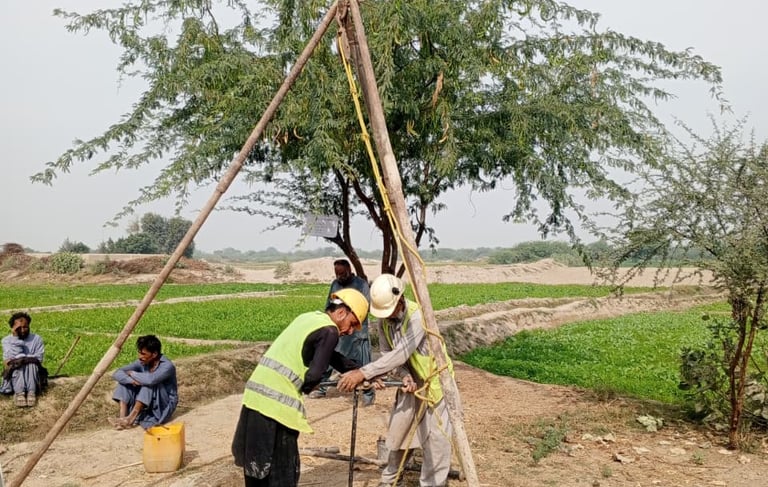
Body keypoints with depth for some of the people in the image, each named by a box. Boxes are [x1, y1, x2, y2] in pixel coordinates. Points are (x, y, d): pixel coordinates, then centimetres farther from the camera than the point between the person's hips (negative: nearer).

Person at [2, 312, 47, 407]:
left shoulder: (36, 338, 1)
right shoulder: (7, 340, 1)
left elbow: (38, 358, -9)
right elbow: (12, 356, -16)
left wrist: (20, 359, -21)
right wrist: (15, 337, -18)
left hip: (33, 374, 0)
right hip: (14, 374, 0)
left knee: (32, 364, -30)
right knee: (17, 366, -30)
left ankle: (31, 392, -44)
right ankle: (19, 393, -46)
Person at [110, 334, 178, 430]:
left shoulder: (167, 366, -25)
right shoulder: (142, 363, -6)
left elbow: (151, 379, -44)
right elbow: (117, 374, -12)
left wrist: (132, 373, -25)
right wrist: (132, 380, -34)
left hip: (164, 407, -6)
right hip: (144, 406, 7)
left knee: (148, 382, -31)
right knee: (126, 379, -8)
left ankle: (131, 418, -29)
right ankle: (122, 417, -21)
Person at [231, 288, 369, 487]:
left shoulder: (309, 317, 17)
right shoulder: (329, 331, -9)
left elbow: (332, 357, 25)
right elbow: (314, 375, -16)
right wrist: (303, 390, 4)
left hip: (256, 392, 9)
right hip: (277, 402, -8)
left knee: (257, 463, 21)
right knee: (282, 470, 4)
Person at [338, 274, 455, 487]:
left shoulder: (418, 315, -31)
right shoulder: (384, 321, -8)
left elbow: (401, 354, -39)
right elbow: (387, 354, -5)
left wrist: (363, 373, -44)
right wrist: (404, 376, -25)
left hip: (434, 379, -6)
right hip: (410, 381, 6)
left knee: (436, 436, -5)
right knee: (399, 430, 13)